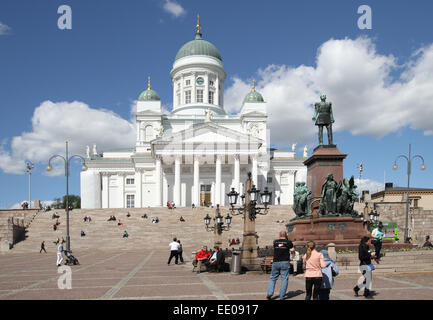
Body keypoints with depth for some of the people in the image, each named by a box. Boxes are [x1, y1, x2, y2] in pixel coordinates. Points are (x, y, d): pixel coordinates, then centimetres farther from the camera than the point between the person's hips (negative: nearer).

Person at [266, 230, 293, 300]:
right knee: (284, 279, 4)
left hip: (275, 262, 2)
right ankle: (282, 296, 1)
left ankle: (269, 293, -3)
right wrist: (287, 239, 18)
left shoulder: (275, 242, 5)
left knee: (273, 278, 11)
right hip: (285, 263, -2)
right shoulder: (288, 242, -1)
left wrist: (281, 238, 21)